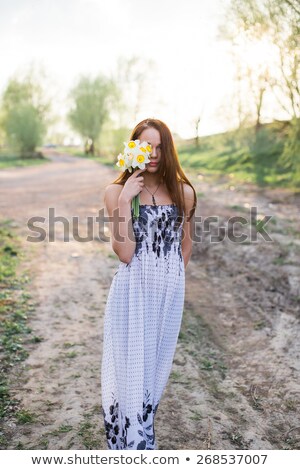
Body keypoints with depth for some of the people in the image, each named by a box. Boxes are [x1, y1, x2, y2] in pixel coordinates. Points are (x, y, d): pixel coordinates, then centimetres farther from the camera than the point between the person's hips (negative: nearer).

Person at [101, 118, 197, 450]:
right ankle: (130, 442, 21)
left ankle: (144, 428, 41)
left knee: (157, 363, 17)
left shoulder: (184, 192, -3)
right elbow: (124, 252, -17)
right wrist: (124, 201, -22)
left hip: (170, 290, 3)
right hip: (133, 289, -2)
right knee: (130, 366, 3)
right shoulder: (116, 191, -8)